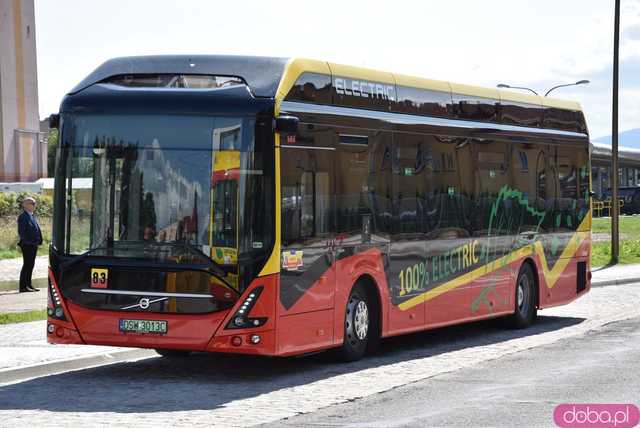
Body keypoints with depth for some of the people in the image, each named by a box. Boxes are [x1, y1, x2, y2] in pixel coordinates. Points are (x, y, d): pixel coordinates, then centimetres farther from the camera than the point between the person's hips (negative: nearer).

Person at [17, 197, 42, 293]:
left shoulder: (33, 216, 17)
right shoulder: (23, 217, -10)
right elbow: (21, 231, -16)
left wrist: (39, 241, 11)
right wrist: (27, 242, -21)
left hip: (34, 245, 9)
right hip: (27, 245, -9)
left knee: (30, 265, 12)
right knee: (27, 265, -8)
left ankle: (28, 285, 17)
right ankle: (23, 286, -6)